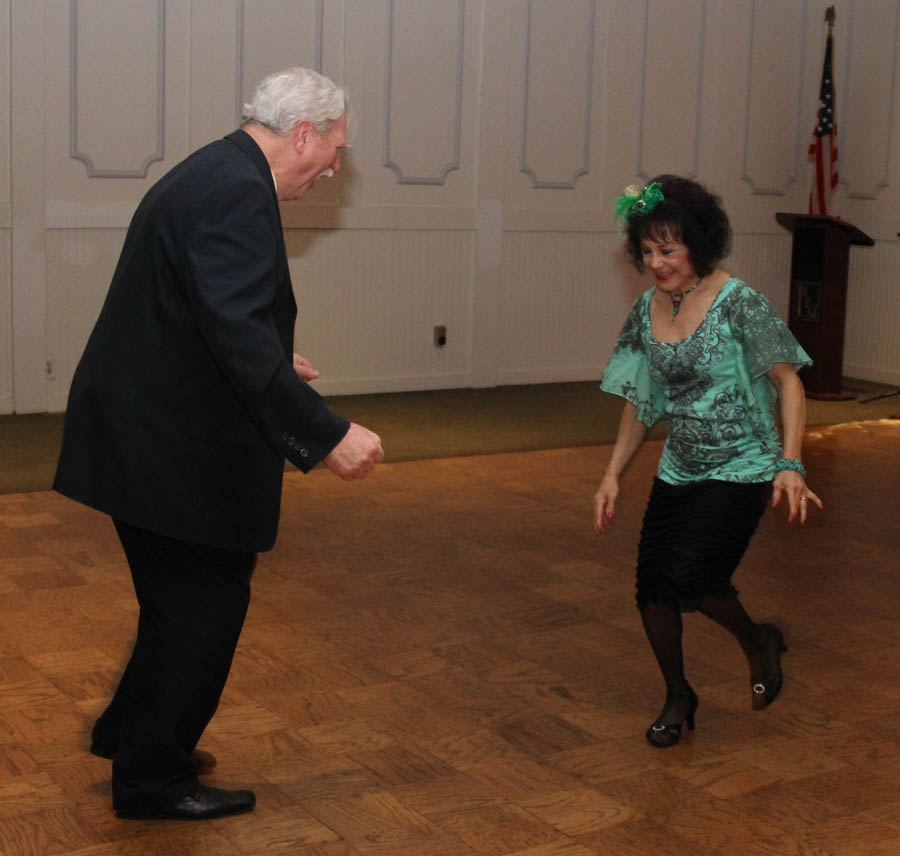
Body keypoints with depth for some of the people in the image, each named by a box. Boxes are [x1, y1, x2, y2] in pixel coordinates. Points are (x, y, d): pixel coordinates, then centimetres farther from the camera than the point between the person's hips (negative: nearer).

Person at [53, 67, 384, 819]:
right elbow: (239, 330, -32)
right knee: (207, 602, 3)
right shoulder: (238, 192, -21)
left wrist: (271, 364, 31)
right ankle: (156, 779, 19)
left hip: (151, 436, 11)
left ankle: (132, 733, 40)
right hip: (174, 447, -11)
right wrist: (326, 434, -34)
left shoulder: (212, 175, 12)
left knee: (187, 599, 23)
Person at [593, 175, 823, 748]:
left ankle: (760, 642, 14)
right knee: (652, 586, 2)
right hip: (679, 472, 6)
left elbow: (789, 383, -13)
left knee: (690, 577, -19)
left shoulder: (739, 304, -15)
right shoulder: (647, 311, 3)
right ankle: (678, 697, 27)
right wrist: (613, 476, 8)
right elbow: (640, 402, 12)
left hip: (741, 470, -6)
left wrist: (791, 465, -23)